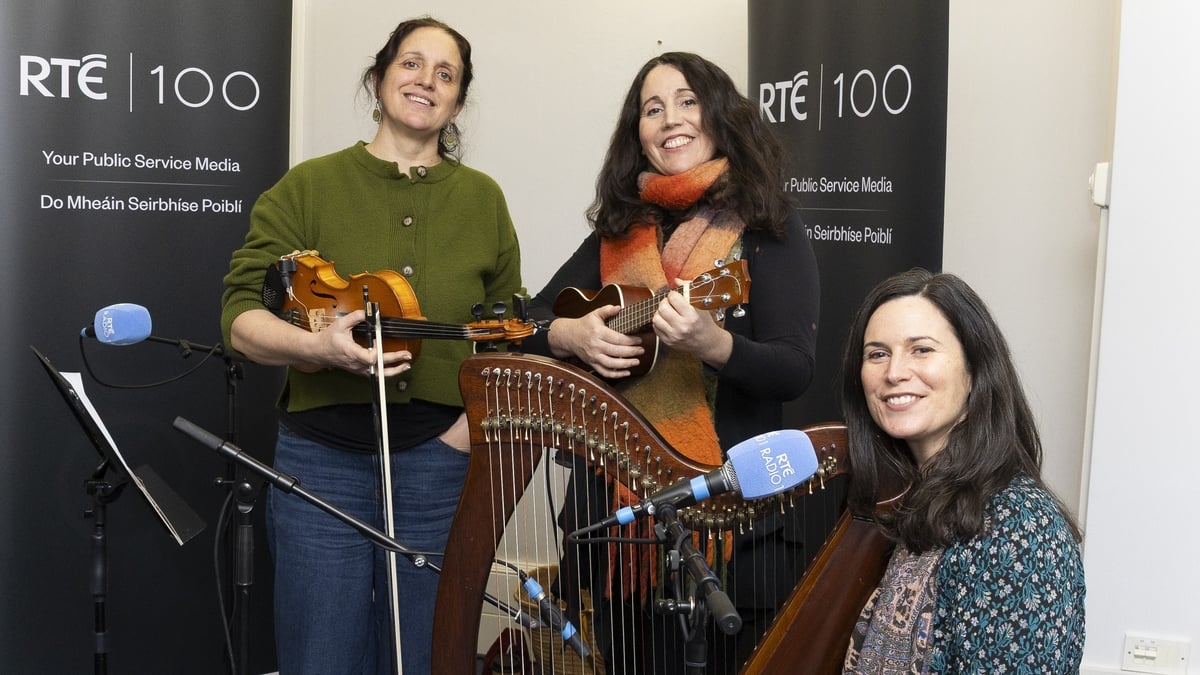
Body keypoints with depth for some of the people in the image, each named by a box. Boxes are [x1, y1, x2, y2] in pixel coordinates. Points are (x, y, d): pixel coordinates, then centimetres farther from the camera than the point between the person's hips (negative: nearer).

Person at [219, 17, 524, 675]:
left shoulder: (483, 199, 10)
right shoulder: (306, 188, 3)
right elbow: (241, 316, -3)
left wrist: (471, 425, -3)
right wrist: (318, 346, -23)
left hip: (443, 459, 2)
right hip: (324, 455, -1)